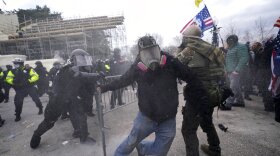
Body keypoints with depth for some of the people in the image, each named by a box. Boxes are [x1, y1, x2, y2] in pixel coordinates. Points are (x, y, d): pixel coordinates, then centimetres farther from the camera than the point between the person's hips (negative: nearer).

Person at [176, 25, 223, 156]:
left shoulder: (189, 50, -14)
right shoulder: (209, 48, 9)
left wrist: (180, 49, 3)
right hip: (212, 93, 9)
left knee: (188, 130, 0)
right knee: (207, 122, 28)